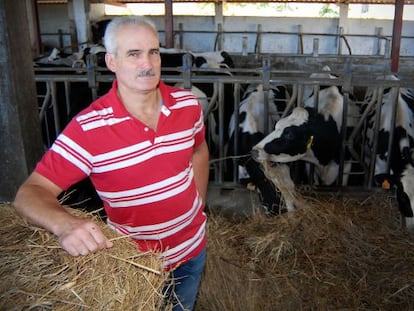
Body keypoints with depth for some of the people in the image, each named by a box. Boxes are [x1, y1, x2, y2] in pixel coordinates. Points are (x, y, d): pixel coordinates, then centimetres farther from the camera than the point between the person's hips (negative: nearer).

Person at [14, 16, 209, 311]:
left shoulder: (188, 104, -10)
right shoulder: (87, 128, -25)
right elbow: (31, 192, -24)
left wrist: (199, 205, 9)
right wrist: (65, 224, -45)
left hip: (194, 247, 5)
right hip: (137, 261, -4)